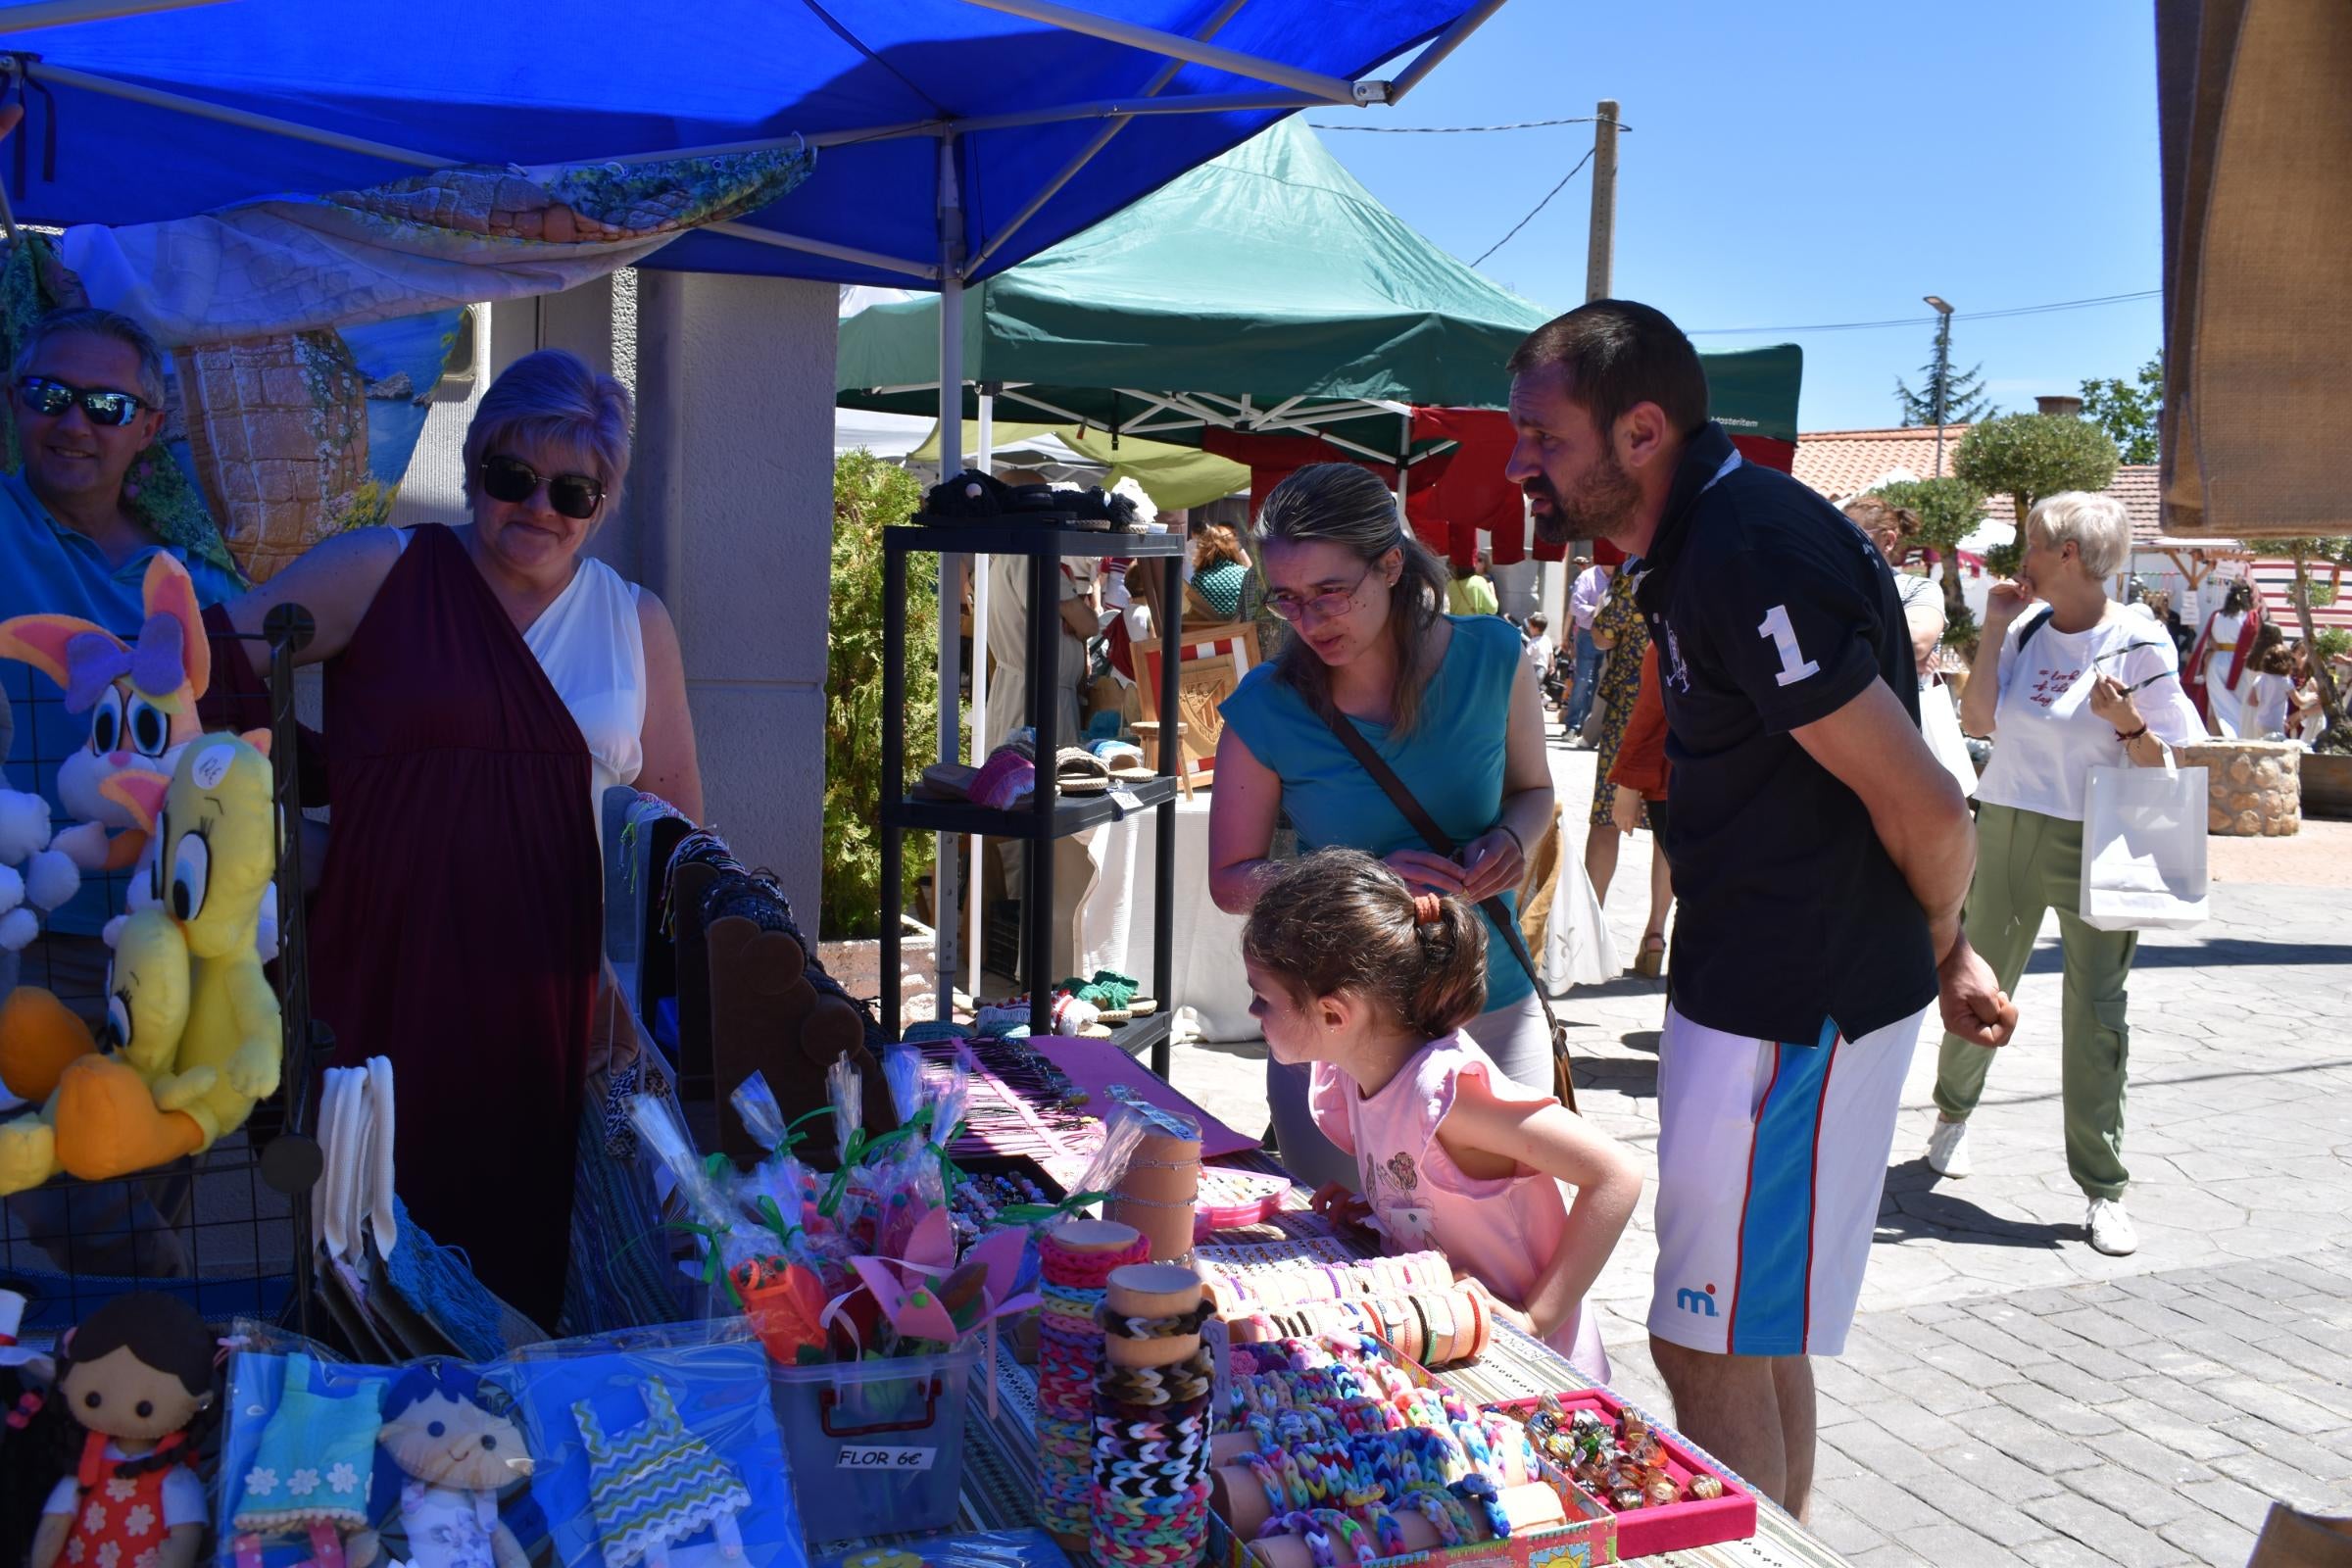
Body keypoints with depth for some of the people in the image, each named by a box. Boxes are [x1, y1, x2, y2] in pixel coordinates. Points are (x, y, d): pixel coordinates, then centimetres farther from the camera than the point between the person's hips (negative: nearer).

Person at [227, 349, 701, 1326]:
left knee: (523, 1254, 7)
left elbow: (675, 819, 14)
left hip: (545, 1004, 2)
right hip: (383, 987, -2)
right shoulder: (382, 573, 3)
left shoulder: (636, 625, 10)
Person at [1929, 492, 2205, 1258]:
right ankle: (1954, 1113, 40)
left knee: (2095, 1015, -3)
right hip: (2008, 829, 4)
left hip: (2096, 846, -4)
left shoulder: (2140, 643, -7)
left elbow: (2165, 765, -4)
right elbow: (1977, 721, -1)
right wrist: (1993, 632, -5)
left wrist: (2129, 723, -24)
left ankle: (2103, 1188, 6)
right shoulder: (2026, 628, 4)